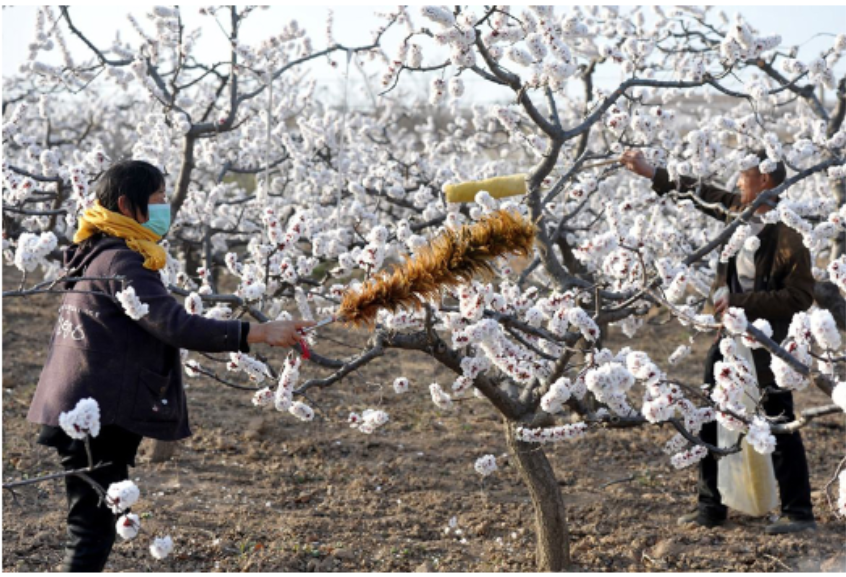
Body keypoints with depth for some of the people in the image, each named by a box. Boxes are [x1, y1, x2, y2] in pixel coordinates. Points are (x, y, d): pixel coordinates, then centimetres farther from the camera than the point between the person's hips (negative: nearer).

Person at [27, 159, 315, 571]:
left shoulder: (93, 255, 16)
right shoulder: (120, 262, -17)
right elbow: (176, 326, -27)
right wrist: (260, 332, -28)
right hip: (99, 418, -11)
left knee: (94, 527, 17)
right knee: (93, 530, -8)